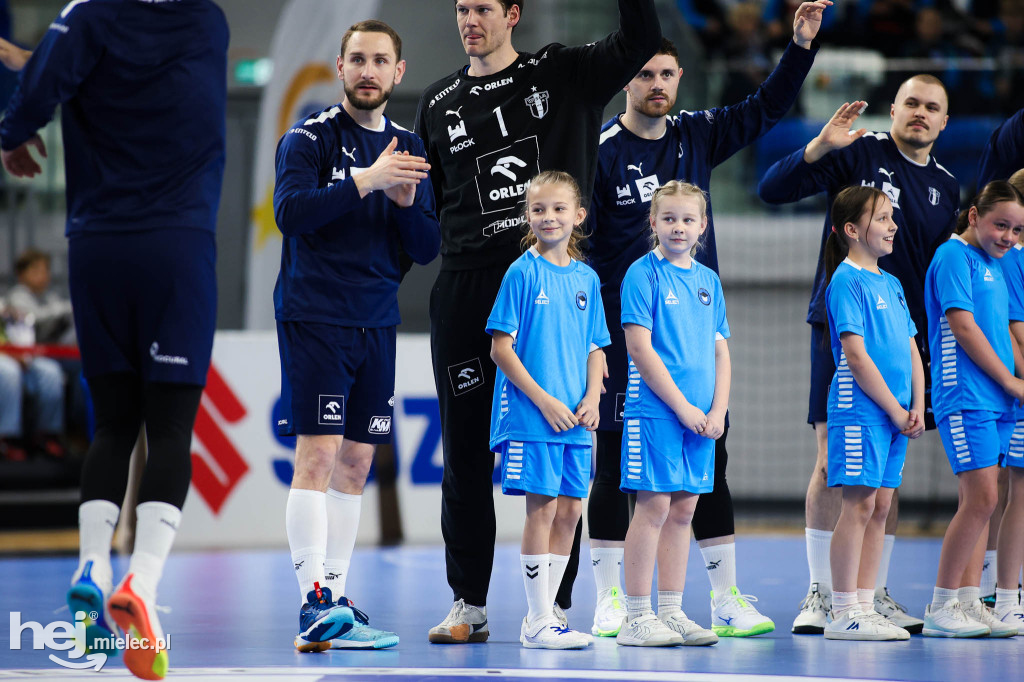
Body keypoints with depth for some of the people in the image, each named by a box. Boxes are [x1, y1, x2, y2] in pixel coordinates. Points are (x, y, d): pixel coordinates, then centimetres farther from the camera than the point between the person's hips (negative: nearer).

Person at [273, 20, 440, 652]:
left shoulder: (409, 148, 13)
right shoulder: (310, 137, -3)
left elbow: (428, 247, 9)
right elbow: (290, 211, -19)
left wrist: (406, 203, -11)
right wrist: (366, 181, -26)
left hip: (377, 324, 6)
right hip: (314, 318, -6)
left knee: (356, 462, 7)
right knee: (318, 456, -12)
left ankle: (334, 599, 13)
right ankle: (316, 606, -16)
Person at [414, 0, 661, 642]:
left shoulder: (563, 75, 6)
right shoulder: (439, 105, 14)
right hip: (466, 286, 3)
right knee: (465, 450, 3)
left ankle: (555, 607, 3)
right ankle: (469, 606, 12)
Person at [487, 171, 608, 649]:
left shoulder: (586, 279, 11)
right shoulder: (523, 273, -5)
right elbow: (500, 348, -8)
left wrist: (592, 399, -1)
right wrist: (544, 401, -13)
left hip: (575, 420, 6)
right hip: (529, 413, -6)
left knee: (569, 511, 6)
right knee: (542, 508, -6)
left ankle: (543, 616, 15)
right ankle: (538, 623, -1)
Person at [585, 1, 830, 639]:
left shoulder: (697, 136, 8)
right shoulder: (602, 151, -6)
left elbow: (766, 107, 12)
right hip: (623, 329, -4)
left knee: (709, 462, 5)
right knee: (615, 464, 0)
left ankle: (727, 598, 9)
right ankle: (611, 599, 8)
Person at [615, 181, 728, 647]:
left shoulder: (708, 280, 13)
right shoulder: (643, 274, -5)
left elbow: (720, 351, 15)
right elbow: (640, 348, -12)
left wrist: (718, 411, 1)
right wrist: (683, 407, -14)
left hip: (700, 415, 6)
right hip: (655, 411, -6)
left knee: (683, 509, 8)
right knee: (654, 505, -6)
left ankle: (672, 612, 14)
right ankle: (637, 618, -2)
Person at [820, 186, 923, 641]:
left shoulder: (891, 284, 17)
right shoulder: (846, 281, -8)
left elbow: (911, 350, 18)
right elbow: (857, 355, -14)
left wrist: (917, 408, 4)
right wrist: (895, 410, -12)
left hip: (896, 414, 8)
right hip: (860, 409, -8)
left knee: (880, 506, 8)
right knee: (859, 504, -8)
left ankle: (865, 608, 12)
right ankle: (844, 615, -6)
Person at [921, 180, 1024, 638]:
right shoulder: (954, 256, -8)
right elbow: (963, 326, -14)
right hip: (964, 395, -9)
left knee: (977, 501, 7)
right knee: (980, 499, -12)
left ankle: (969, 603, 9)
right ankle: (940, 608, -6)